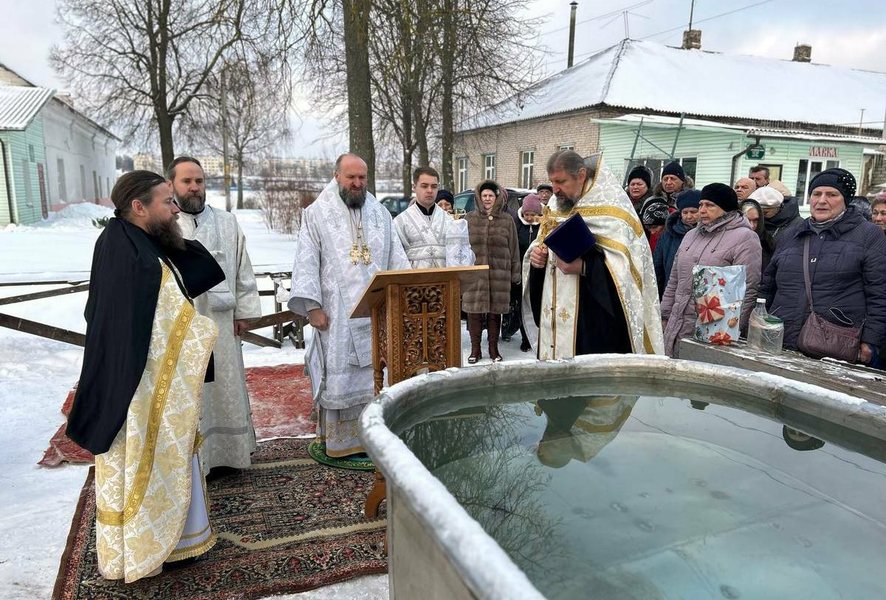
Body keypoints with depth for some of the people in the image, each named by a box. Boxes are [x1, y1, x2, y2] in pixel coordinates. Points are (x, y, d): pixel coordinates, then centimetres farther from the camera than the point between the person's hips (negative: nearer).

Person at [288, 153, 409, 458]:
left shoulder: (381, 213, 12)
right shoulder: (317, 214, 1)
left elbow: (397, 258, 11)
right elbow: (307, 262, -5)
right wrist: (312, 305, -13)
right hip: (338, 311, -3)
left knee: (377, 371, 7)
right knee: (339, 373, 1)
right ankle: (341, 438, 11)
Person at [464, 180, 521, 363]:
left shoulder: (507, 220, 7)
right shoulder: (469, 219, 7)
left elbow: (513, 249, 8)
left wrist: (514, 273, 4)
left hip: (499, 275, 0)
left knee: (495, 312, 6)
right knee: (474, 311, 1)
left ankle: (493, 349, 20)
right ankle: (475, 349, 14)